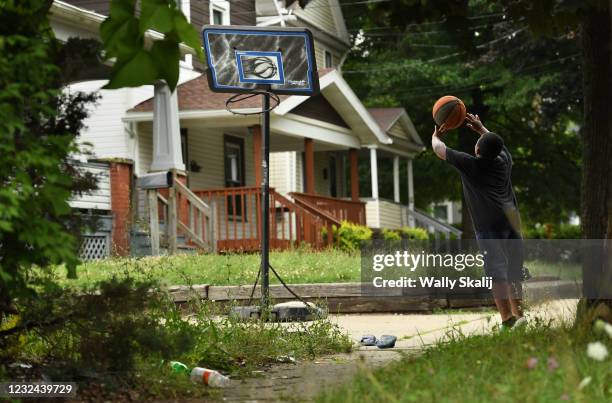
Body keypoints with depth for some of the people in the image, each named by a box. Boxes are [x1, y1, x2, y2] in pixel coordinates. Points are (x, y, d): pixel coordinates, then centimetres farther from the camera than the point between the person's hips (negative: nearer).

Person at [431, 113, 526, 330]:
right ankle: (518, 313, 14)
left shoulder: (470, 164, -1)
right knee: (513, 272, 13)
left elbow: (439, 149, 14)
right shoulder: (504, 159, 12)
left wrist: (436, 135, 33)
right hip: (512, 221, 6)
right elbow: (496, 143, 37)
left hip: (489, 225, -6)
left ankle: (508, 319, -18)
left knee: (496, 271, -10)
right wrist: (482, 129, 48)